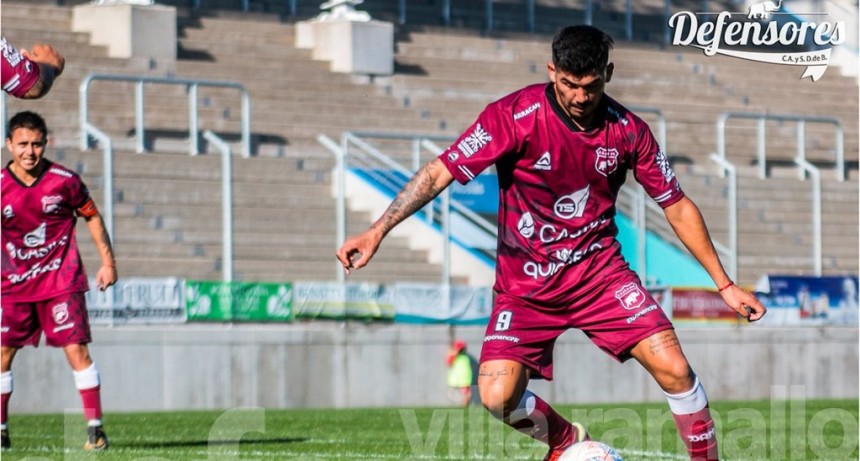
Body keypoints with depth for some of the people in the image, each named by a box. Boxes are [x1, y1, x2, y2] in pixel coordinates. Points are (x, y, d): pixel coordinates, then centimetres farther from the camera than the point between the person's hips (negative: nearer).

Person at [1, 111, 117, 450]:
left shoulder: (64, 180, -7)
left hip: (61, 282, -2)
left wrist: (108, 261, 5)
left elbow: (92, 217, 7)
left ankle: (95, 428, -4)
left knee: (77, 349, -9)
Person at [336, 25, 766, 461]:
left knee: (675, 371, -15)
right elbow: (439, 172, -17)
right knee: (498, 398, -15)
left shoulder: (628, 130, -7)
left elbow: (677, 206, 4)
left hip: (600, 272, 1)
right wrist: (377, 231, -27)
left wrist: (725, 285, 5)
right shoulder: (516, 115, -17)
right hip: (525, 286, -1)